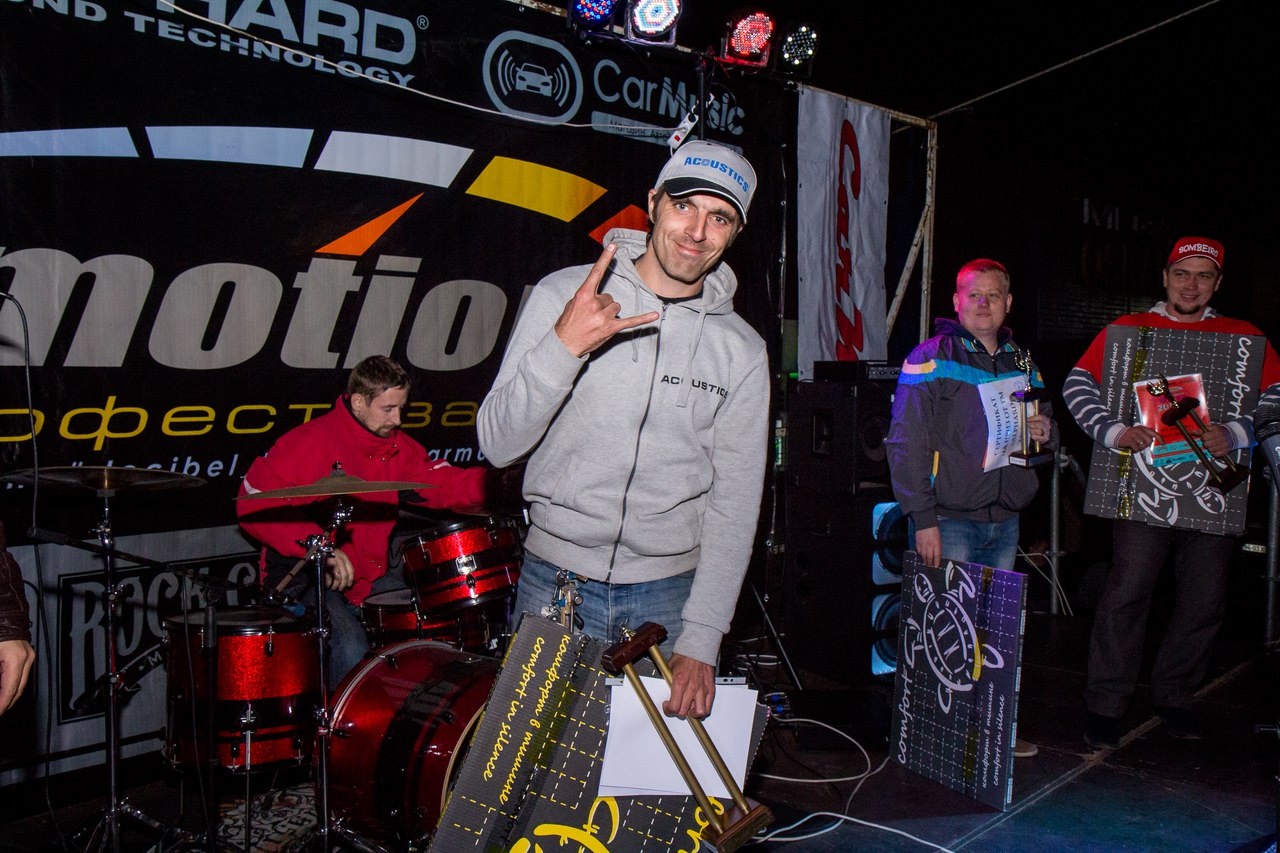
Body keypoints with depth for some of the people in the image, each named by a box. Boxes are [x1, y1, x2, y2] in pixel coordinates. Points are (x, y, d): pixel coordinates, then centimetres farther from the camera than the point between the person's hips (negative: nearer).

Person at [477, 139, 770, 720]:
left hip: (669, 594, 1)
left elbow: (734, 504, -4)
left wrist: (701, 641, -11)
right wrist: (564, 345, -26)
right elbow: (498, 445, -10)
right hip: (556, 584, 0)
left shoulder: (742, 351, -2)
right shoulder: (563, 295, -6)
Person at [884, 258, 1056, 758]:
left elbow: (1047, 428, 27)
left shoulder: (1022, 364, 15)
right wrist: (923, 518, -16)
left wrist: (1044, 431, 1)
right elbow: (906, 444, -10)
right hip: (950, 520, -6)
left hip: (1005, 519, 6)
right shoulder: (931, 360, -4)